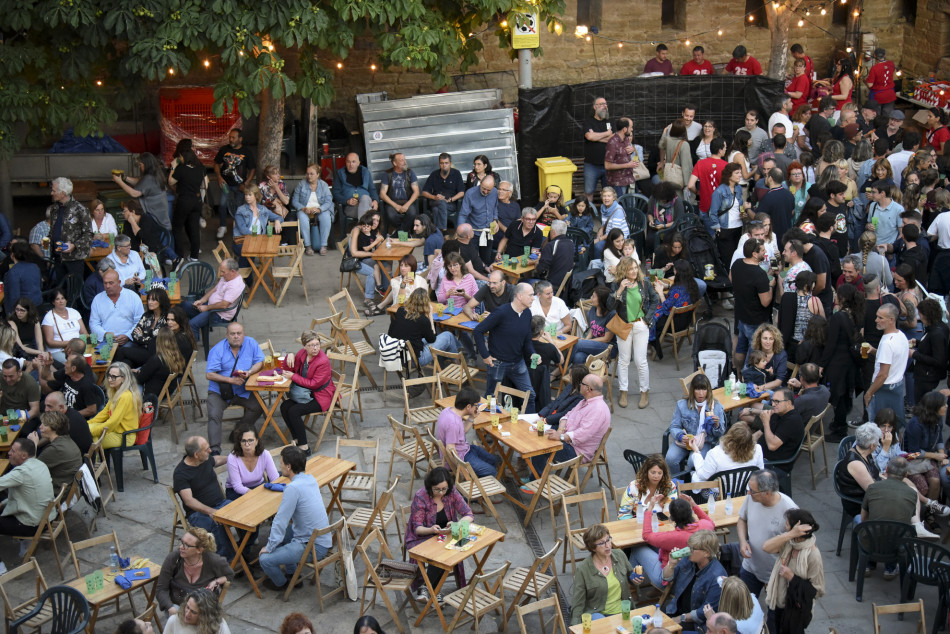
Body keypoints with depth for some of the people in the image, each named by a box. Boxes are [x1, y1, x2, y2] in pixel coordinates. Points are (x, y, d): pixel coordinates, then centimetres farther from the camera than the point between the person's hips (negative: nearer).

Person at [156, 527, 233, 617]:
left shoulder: (213, 561, -13)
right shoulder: (172, 558, -12)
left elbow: (230, 575, 8)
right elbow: (161, 589, -8)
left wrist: (216, 582, -13)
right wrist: (171, 609, -24)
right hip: (177, 605, 0)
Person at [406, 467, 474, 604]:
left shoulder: (452, 493, -8)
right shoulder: (420, 497, -17)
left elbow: (469, 515, -6)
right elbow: (417, 528, -14)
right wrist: (431, 530, -36)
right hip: (423, 537, -3)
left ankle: (425, 586, -14)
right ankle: (433, 589, -14)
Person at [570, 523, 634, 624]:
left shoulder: (620, 555, 4)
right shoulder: (582, 570, -9)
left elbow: (630, 574, 26)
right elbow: (578, 604, -5)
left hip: (623, 611, 5)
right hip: (596, 613, -5)